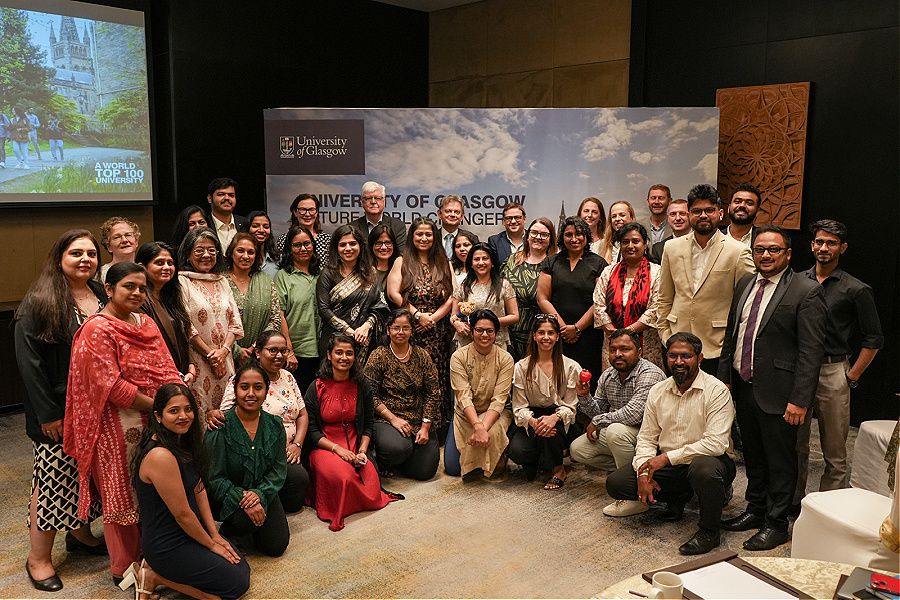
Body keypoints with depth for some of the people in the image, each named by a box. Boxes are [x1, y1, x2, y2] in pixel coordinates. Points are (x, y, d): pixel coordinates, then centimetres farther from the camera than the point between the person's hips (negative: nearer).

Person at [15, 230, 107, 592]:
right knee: (53, 478, 2)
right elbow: (28, 360, -13)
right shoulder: (39, 302, -11)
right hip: (58, 411, -5)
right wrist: (47, 414, -16)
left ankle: (81, 534, 36)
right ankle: (38, 558, 18)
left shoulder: (103, 296, 6)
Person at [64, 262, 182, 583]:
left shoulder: (146, 323, 10)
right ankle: (124, 567, 21)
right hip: (118, 425, -7)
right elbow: (111, 385, -18)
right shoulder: (98, 329, -11)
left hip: (155, 421, 7)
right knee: (123, 495, 5)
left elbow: (166, 369, 7)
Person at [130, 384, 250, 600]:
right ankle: (153, 577, 2)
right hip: (167, 546, -9)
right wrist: (211, 544, -7)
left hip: (187, 533, 9)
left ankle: (158, 567, 11)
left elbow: (199, 489, 7)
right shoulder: (161, 456, -28)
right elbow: (182, 514, -21)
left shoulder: (181, 442, 2)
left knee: (241, 567, 11)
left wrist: (215, 535, 2)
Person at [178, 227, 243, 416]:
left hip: (225, 360, 5)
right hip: (197, 362, -5)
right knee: (200, 414, -4)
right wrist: (210, 354, -10)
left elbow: (235, 321, 10)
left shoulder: (222, 281, 14)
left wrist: (224, 350, -5)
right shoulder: (182, 281, -4)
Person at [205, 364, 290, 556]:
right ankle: (225, 533, 2)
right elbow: (214, 478, -15)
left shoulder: (274, 425, -3)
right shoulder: (220, 428, -17)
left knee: (277, 546, -5)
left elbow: (279, 470, -2)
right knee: (247, 519, -33)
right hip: (226, 497, -4)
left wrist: (259, 494, -20)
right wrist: (242, 499, -28)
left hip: (263, 494, 4)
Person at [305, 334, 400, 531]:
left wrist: (362, 451, -7)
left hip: (355, 448, 3)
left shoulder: (361, 385, 7)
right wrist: (337, 448, -16)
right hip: (324, 447, -2)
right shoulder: (317, 388, -2)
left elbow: (369, 423, 10)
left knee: (371, 487, -24)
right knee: (343, 477, -34)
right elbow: (311, 429, -3)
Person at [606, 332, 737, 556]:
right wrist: (644, 472, -13)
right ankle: (678, 497, 13)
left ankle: (709, 531, -11)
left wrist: (668, 457, -24)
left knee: (704, 468, -41)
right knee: (615, 483, -10)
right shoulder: (657, 391, 4)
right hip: (666, 465, 5)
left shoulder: (716, 391, -13)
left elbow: (716, 443, -23)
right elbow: (646, 439, 6)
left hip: (704, 460, -5)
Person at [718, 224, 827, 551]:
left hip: (776, 392, -6)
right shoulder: (745, 284, 9)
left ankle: (776, 524, 22)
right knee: (753, 456, 20)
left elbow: (812, 351, -15)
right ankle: (755, 509, 37)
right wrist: (725, 377, 10)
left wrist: (799, 400, -18)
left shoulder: (807, 291, -12)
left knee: (780, 460, 8)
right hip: (743, 386, 6)